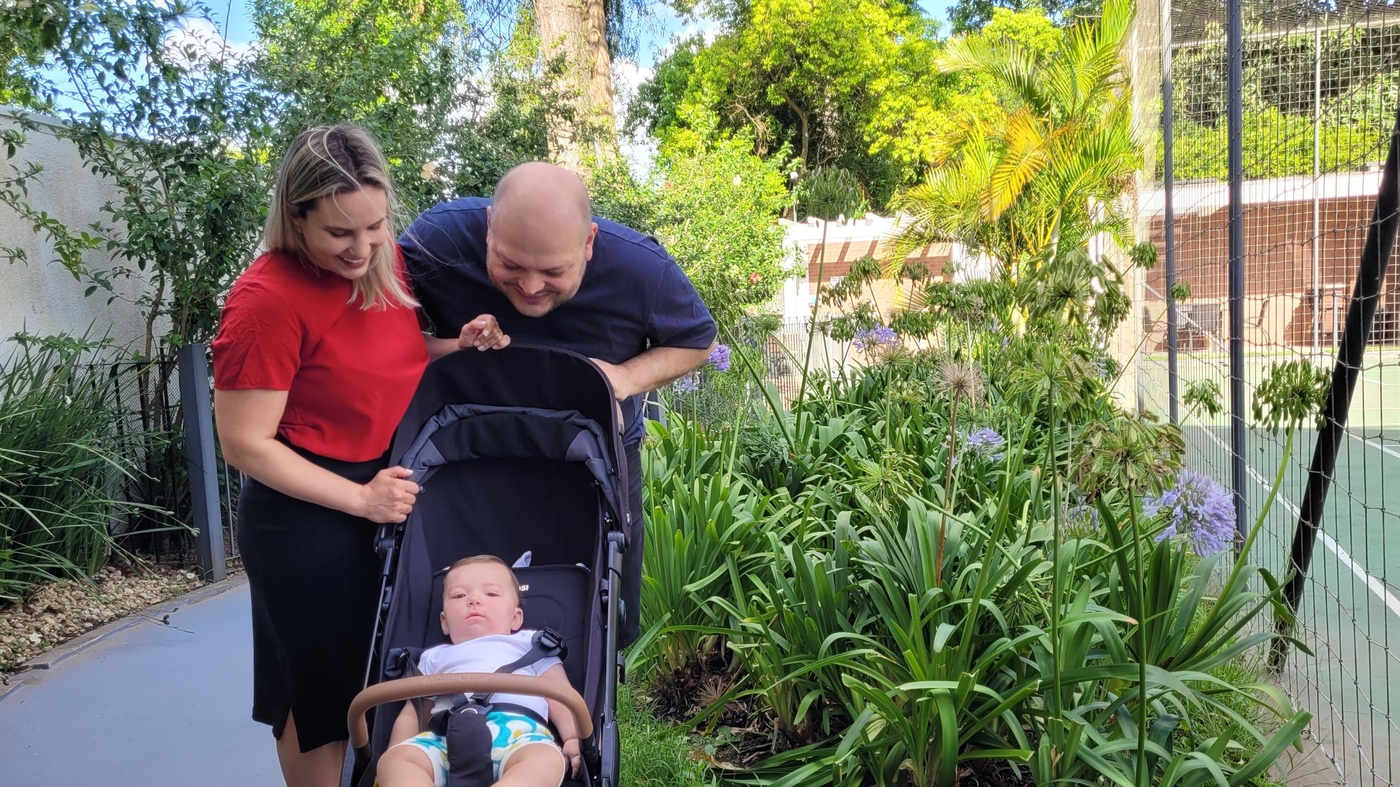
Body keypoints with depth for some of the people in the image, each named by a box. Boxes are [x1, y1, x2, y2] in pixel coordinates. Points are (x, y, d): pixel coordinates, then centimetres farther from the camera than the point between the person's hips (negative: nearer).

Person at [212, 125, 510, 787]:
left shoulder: (388, 265, 0)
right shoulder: (268, 299, -21)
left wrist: (458, 344, -3)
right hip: (306, 517, -7)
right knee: (324, 691, 9)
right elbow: (245, 443, -18)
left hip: (387, 495, 7)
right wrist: (358, 498, -19)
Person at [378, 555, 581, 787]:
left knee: (546, 760, -36)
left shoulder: (529, 644, 32)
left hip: (517, 728, -2)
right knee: (394, 759, -28)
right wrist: (397, 758, 11)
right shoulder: (435, 657, 37)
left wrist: (574, 738, 1)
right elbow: (411, 714, 30)